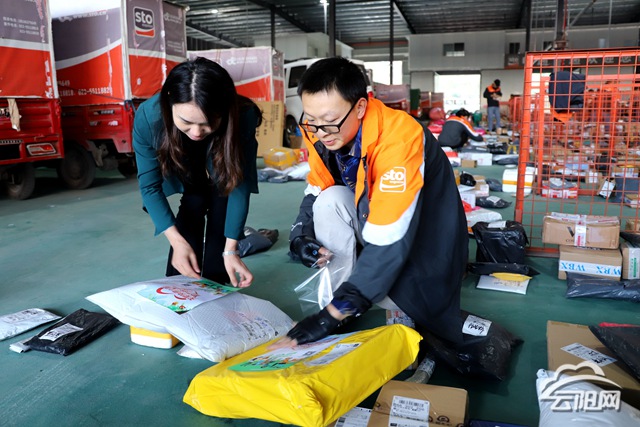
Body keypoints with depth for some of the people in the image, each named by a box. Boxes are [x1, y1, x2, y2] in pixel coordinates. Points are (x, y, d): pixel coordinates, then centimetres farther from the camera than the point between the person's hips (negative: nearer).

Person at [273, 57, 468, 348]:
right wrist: (300, 235, -20)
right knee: (330, 200, -23)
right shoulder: (321, 132, -15)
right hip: (369, 220, 5)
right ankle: (340, 296, -13)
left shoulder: (399, 137, -34)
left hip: (423, 236, -5)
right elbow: (315, 191, 2)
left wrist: (334, 313, -38)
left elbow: (388, 240, -37)